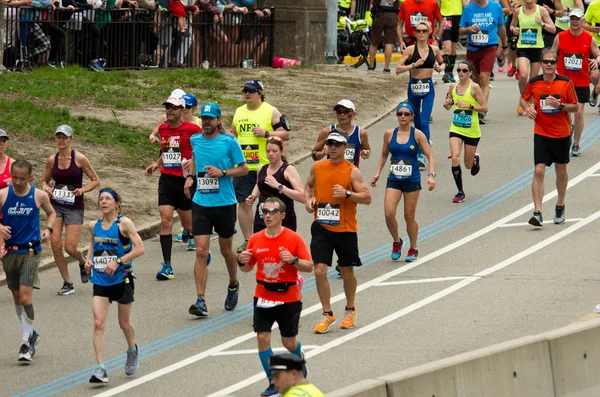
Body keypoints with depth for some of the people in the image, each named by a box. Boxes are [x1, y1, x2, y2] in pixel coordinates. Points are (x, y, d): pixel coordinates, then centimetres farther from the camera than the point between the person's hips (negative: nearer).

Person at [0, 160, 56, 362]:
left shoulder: (39, 196, -5)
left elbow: (51, 213, 14)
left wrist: (48, 229, -4)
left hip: (31, 251, -3)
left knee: (25, 297, -14)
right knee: (16, 297, 14)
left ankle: (27, 342, -5)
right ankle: (30, 334, 33)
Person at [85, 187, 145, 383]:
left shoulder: (123, 223, -10)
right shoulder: (94, 225, 5)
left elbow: (139, 248, -14)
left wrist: (118, 261, -22)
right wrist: (89, 258, 7)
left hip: (122, 279, -3)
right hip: (100, 281, 3)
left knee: (124, 323, 12)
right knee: (98, 324, -12)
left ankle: (132, 351, 44)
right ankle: (100, 369, -14)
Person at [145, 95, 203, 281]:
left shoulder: (192, 129, -8)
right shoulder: (163, 129, 10)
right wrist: (156, 164, 12)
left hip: (185, 180, -4)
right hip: (166, 180, 4)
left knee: (188, 223, 6)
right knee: (165, 220, -8)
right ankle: (167, 265, -8)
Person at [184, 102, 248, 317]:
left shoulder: (229, 142, -6)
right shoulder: (195, 140, 6)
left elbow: (244, 168, -3)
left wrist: (222, 172, -17)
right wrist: (190, 175, 8)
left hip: (224, 203, -2)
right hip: (201, 203, 2)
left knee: (226, 249, 13)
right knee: (201, 251, -8)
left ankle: (233, 285, 42)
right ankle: (201, 301, -10)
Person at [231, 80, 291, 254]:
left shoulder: (271, 112, -2)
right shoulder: (239, 112, 14)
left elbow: (285, 134, -6)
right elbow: (234, 134, 28)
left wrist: (266, 133, -17)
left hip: (265, 166, -5)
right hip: (242, 166, 5)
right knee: (243, 202, 2)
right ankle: (247, 241, 10)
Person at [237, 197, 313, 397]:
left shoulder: (294, 238, -8)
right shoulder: (255, 239, 2)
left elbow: (309, 266, -6)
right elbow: (248, 267, 12)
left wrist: (293, 260, -25)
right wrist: (242, 262, -11)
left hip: (289, 298, -3)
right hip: (263, 298, 3)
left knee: (289, 342, 5)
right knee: (262, 338, -7)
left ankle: (300, 359, 42)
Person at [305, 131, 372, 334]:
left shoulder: (352, 171, -7)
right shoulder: (317, 168, 4)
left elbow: (367, 197, -9)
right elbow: (309, 186, 23)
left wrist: (347, 194, -24)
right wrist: (308, 200, 3)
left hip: (345, 229, -2)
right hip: (321, 227, 2)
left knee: (347, 271, 11)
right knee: (320, 270, -9)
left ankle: (350, 310, 32)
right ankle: (327, 314, 3)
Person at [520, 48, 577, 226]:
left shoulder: (566, 82, -7)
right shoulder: (533, 82, -4)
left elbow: (575, 106, -1)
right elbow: (524, 98, 14)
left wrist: (560, 105, -19)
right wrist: (527, 109, -7)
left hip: (561, 134, 1)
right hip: (541, 134, 0)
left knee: (561, 170, 14)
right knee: (539, 171, -12)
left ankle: (560, 206, 35)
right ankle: (537, 213, -14)